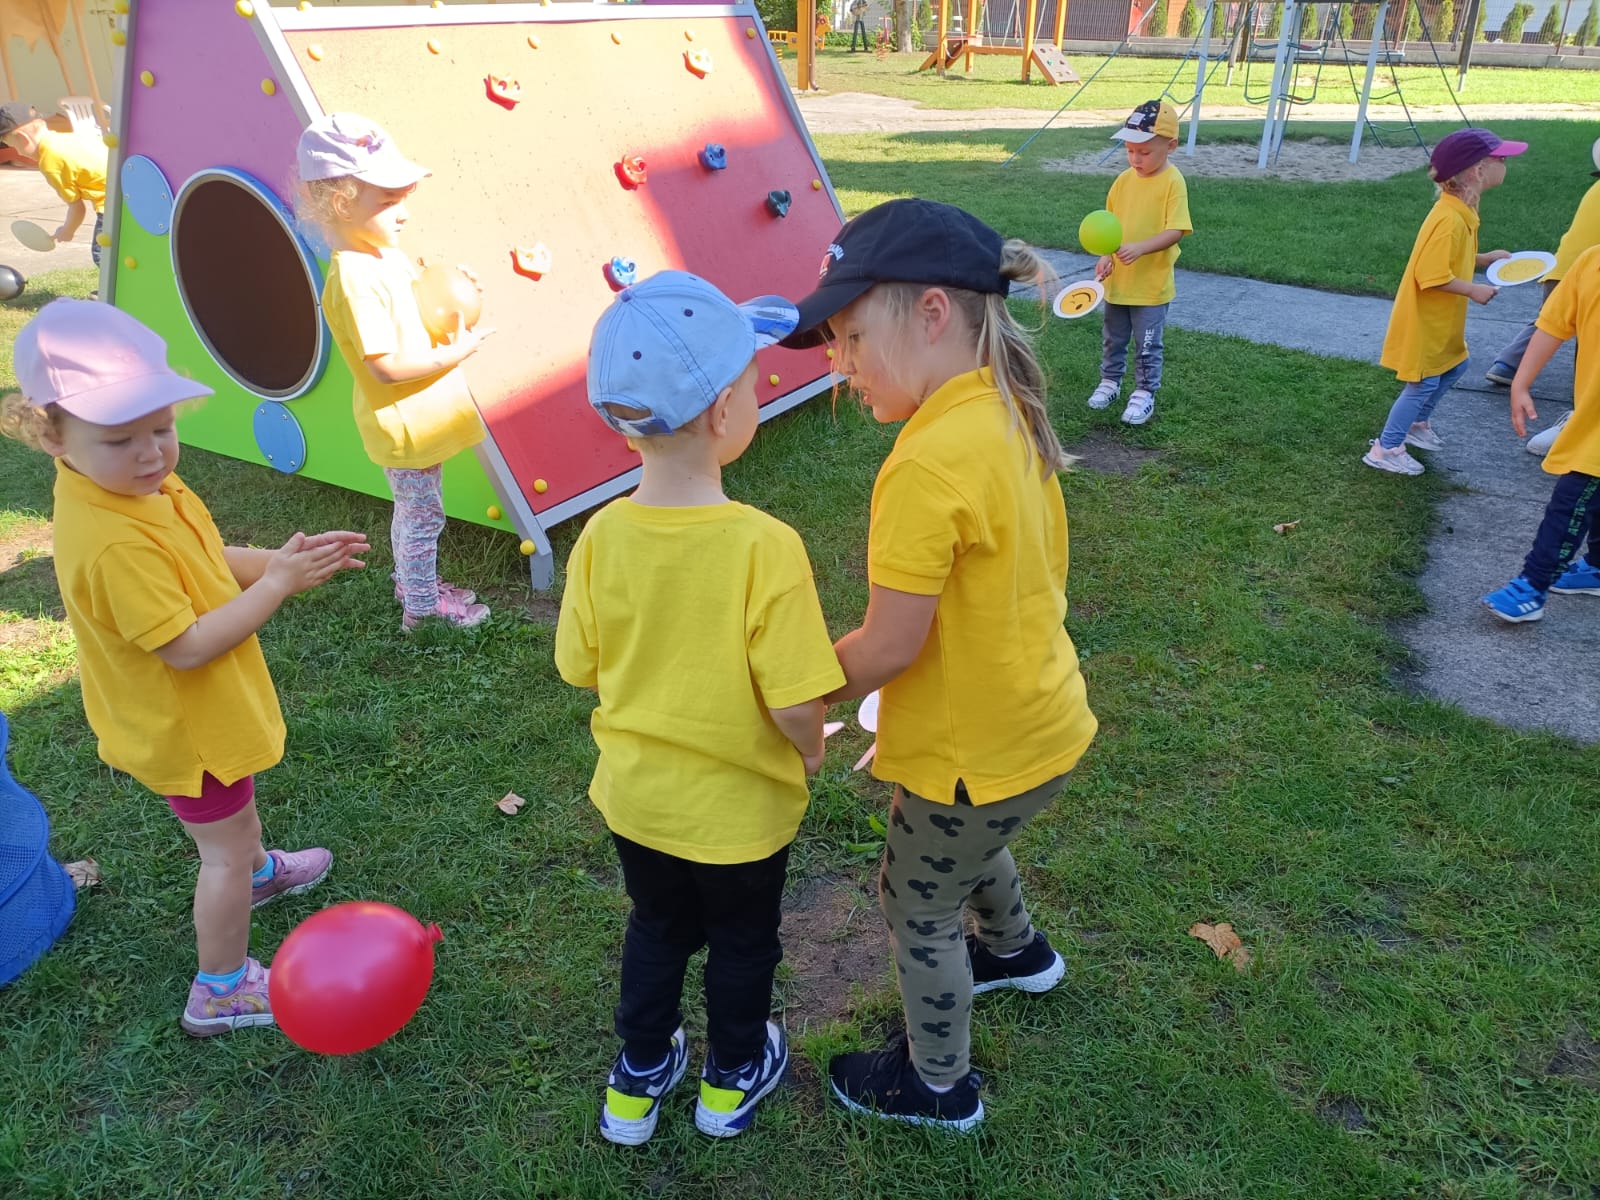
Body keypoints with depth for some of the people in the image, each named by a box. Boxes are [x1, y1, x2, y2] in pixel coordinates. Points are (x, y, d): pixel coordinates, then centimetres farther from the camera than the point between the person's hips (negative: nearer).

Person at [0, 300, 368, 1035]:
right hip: (183, 727, -9)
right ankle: (221, 990, 26)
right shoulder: (113, 545, -37)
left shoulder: (138, 486, -8)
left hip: (201, 712, 9)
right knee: (223, 846, 8)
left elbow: (207, 561, 4)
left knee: (234, 809, 34)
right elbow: (188, 646, -34)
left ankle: (256, 870, 63)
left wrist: (281, 560, -11)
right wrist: (277, 584, -29)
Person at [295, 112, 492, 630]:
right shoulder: (354, 281, -26)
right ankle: (422, 607, 22)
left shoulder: (386, 256, 4)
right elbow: (386, 365, -29)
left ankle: (413, 583, 42)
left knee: (413, 510, 24)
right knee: (423, 516, 6)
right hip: (402, 426, -9)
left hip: (419, 418, 9)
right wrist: (454, 353, -22)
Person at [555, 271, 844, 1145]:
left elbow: (580, 667, -4)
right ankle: (732, 1079, 47)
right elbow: (796, 706, -26)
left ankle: (637, 1081, 47)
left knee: (656, 928, 28)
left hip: (635, 795, 4)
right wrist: (810, 750, -4)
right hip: (738, 808, -3)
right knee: (742, 943, 24)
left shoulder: (602, 535, -16)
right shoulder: (765, 547, -30)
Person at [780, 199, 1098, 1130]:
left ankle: (938, 1083, 40)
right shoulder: (1010, 415, -4)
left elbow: (889, 646, -27)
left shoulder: (927, 466, -31)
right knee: (973, 842, 35)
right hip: (1041, 719, 8)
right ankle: (1016, 951, 63)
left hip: (976, 750, -8)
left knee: (918, 907, 16)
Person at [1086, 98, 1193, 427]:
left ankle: (1145, 393, 18)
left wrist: (1140, 248, -33)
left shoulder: (1172, 182, -13)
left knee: (1147, 346, 5)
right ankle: (1110, 381, 36)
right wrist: (1106, 256, -8)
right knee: (1114, 339, 19)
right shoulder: (1123, 180, 3)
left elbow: (1175, 231, -19)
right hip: (1117, 280, 5)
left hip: (1152, 285, -5)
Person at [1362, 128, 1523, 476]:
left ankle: (1417, 423, 38)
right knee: (1423, 383, -2)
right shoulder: (1449, 219, -27)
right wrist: (1474, 290, -21)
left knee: (1454, 366, 23)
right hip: (1424, 320, -10)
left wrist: (1486, 259, 6)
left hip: (1442, 320, 10)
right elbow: (1431, 275, -30)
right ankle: (1385, 449, 7)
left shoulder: (1460, 211, 4)